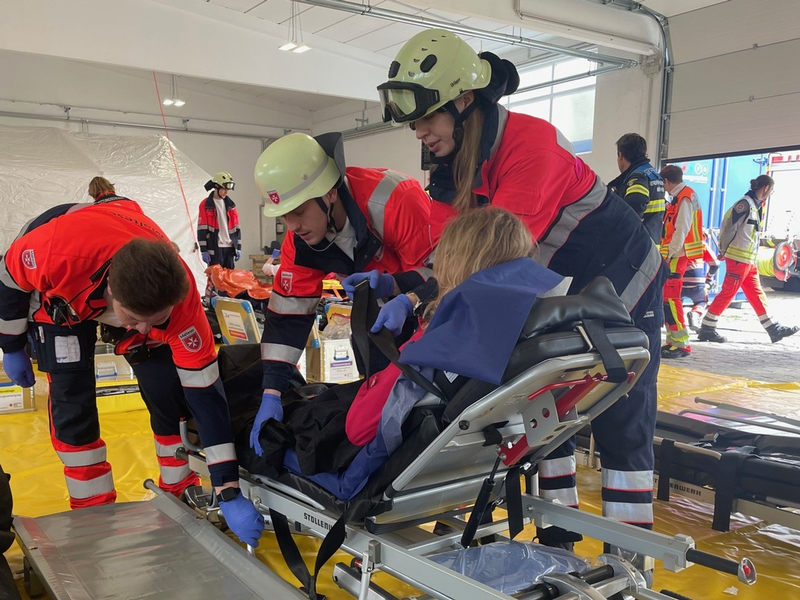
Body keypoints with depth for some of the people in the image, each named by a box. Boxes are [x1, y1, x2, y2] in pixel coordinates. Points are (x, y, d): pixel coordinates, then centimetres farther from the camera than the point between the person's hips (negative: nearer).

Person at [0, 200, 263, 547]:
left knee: (167, 390, -9)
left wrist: (229, 492, -33)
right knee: (72, 402, -10)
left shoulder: (179, 297, -39)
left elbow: (203, 390, -34)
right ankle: (93, 511, 9)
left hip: (141, 290, 1)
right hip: (59, 298, 0)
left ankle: (181, 493, 13)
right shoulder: (57, 250, -44)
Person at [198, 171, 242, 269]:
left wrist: (238, 248, 11)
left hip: (229, 247, 5)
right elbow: (202, 229, -6)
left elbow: (236, 227, 15)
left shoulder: (230, 205, 14)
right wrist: (203, 250, -11)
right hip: (214, 248, -5)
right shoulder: (205, 205, -2)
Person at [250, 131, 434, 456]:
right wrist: (271, 394, -24)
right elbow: (287, 315, -17)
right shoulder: (300, 240, -18)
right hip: (387, 297, 6)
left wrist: (389, 285, -47)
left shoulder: (394, 199, -39)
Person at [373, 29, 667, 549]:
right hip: (559, 299, 8)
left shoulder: (530, 141, -29)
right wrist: (407, 298, -27)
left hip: (623, 287, -8)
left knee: (623, 428, -2)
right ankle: (558, 539, 25)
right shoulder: (453, 167, -3)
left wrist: (411, 290, -38)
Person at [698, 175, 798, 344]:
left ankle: (774, 329, 18)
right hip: (738, 259, -9)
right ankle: (706, 329, 0)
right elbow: (728, 227, -16)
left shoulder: (756, 206, 16)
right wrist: (724, 250, -9)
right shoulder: (745, 203, -14)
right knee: (728, 293, -5)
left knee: (757, 294, 13)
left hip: (749, 260, 9)